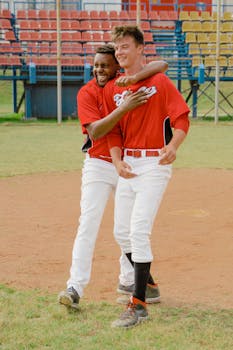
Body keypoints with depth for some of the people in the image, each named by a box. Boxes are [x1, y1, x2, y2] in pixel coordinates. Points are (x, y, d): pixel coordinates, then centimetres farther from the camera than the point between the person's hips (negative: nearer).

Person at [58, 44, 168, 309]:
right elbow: (94, 132, -23)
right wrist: (124, 108, -34)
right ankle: (75, 287, -10)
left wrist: (135, 77, -33)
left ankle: (128, 280, 30)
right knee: (88, 224, -11)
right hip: (99, 165, -3)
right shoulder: (87, 93, -10)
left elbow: (161, 65, -16)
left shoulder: (126, 84, -2)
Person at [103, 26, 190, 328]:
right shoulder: (112, 89, 10)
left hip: (154, 164, -7)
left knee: (139, 231, -14)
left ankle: (139, 305, -10)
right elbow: (113, 131, 9)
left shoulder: (159, 82, -6)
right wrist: (117, 161, -8)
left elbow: (182, 118, -11)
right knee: (121, 232, 11)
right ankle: (147, 286, 33)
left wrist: (173, 147, -29)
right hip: (127, 164, 7)